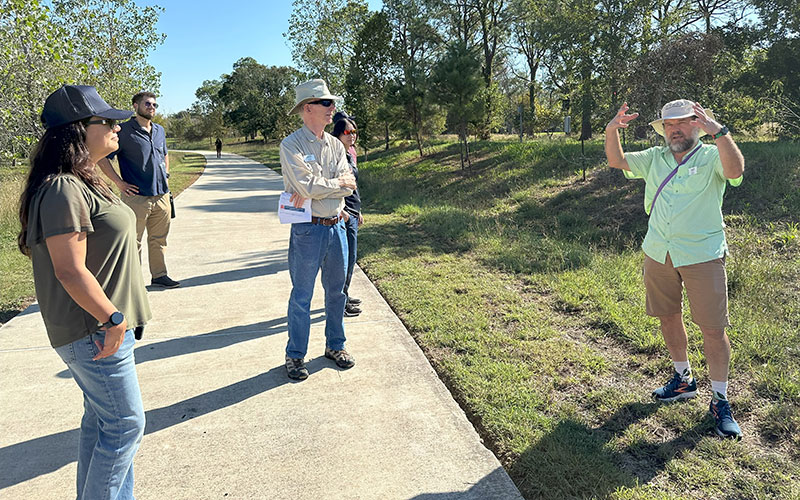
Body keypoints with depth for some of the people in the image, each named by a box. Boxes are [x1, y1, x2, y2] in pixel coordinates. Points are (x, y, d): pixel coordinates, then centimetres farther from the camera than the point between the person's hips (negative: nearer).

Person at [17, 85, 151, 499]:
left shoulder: (80, 183, 12)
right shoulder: (63, 190, -20)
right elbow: (70, 270, -25)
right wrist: (114, 319, -19)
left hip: (101, 325, 10)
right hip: (94, 330, -10)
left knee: (102, 419, 19)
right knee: (125, 424, 1)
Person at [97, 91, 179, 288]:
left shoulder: (160, 130, 14)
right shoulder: (124, 130, -6)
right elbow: (102, 158, -7)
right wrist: (119, 182, -9)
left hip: (161, 196, 6)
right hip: (136, 197, -6)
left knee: (159, 239, 13)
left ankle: (159, 275, 23)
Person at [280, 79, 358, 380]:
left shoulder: (335, 145, 10)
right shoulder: (291, 145, -8)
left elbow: (349, 185, -3)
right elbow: (306, 186, -21)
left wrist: (317, 188, -17)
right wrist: (337, 183, -7)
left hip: (337, 226, 6)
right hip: (308, 230, -6)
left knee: (336, 291, 15)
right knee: (301, 296, 3)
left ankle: (335, 346, 31)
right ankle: (295, 355, 17)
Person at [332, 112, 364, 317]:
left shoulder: (350, 153, 15)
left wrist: (358, 211, 23)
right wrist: (340, 210, -23)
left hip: (352, 213, 9)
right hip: (342, 214, -9)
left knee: (350, 257, 16)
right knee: (347, 258, -5)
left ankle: (343, 296, 28)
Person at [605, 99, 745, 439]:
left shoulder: (711, 157, -4)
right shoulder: (655, 158, 11)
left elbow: (735, 170, -24)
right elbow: (617, 161, 9)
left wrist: (718, 131, -34)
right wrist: (612, 131, -7)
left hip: (702, 255, -5)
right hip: (658, 254, 5)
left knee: (713, 328, -2)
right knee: (668, 317, 14)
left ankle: (720, 401, 12)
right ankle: (683, 379, 34)